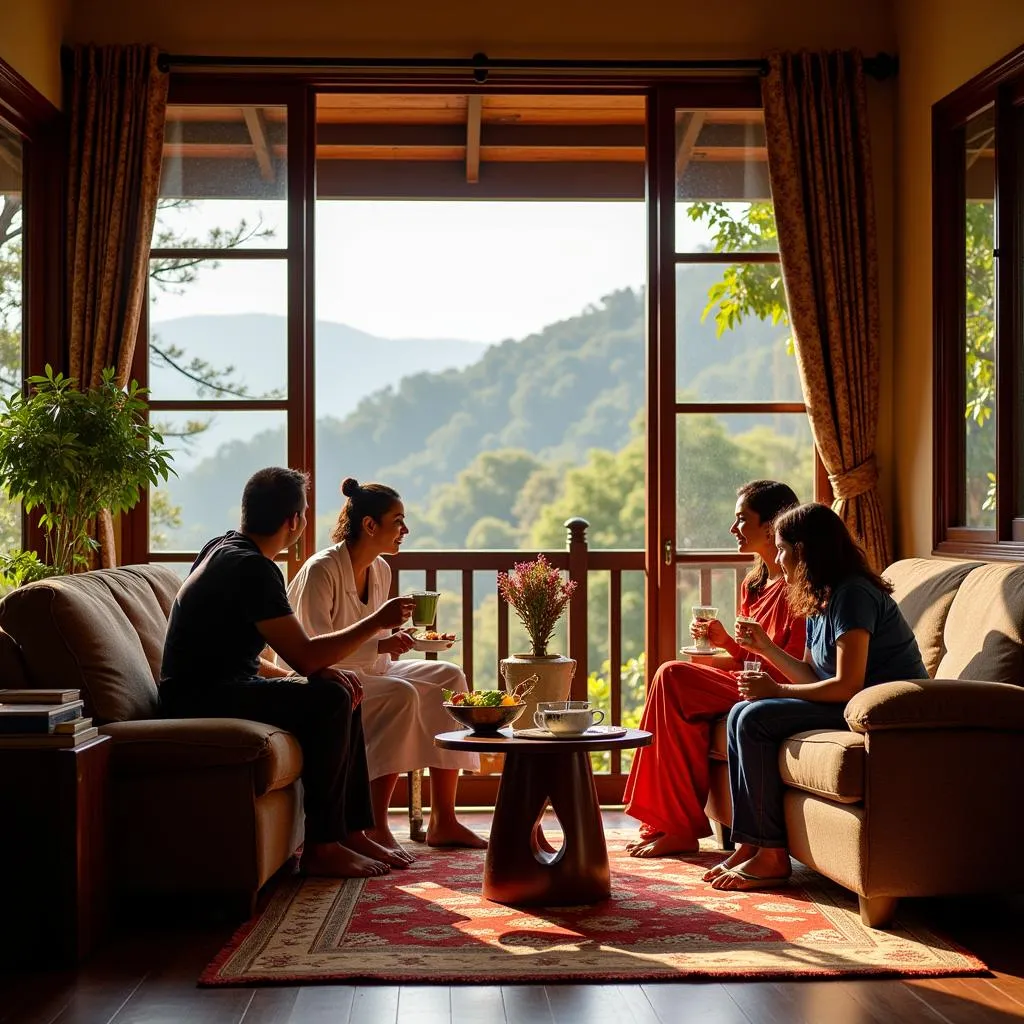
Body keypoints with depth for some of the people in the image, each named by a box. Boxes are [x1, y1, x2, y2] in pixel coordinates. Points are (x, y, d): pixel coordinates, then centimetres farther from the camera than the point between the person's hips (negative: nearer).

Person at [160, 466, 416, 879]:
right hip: (201, 701, -10)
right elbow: (305, 656, -22)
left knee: (342, 693, 10)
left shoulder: (225, 548, 12)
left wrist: (314, 674, 6)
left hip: (220, 685, 10)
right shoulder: (252, 567, -19)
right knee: (330, 699, -23)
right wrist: (377, 621, -11)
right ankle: (321, 848, -18)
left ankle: (352, 832, 9)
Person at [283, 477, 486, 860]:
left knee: (448, 679, -8)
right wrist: (380, 645, -32)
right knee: (401, 696, -31)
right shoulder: (321, 570, -19)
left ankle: (443, 821, -9)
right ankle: (376, 829, -29)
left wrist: (397, 638, -4)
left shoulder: (380, 571, 7)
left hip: (369, 672, 9)